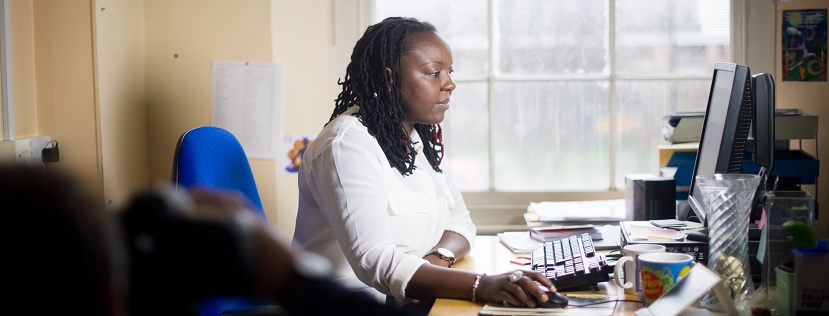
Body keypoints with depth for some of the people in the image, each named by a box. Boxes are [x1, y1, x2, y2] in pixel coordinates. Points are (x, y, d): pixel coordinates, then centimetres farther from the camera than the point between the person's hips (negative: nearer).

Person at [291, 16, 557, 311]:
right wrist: (481, 285, -38)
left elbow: (459, 220, 11)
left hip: (414, 301, 8)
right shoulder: (348, 144, -17)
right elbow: (375, 262, -27)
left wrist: (439, 258, -13)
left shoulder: (421, 137, 10)